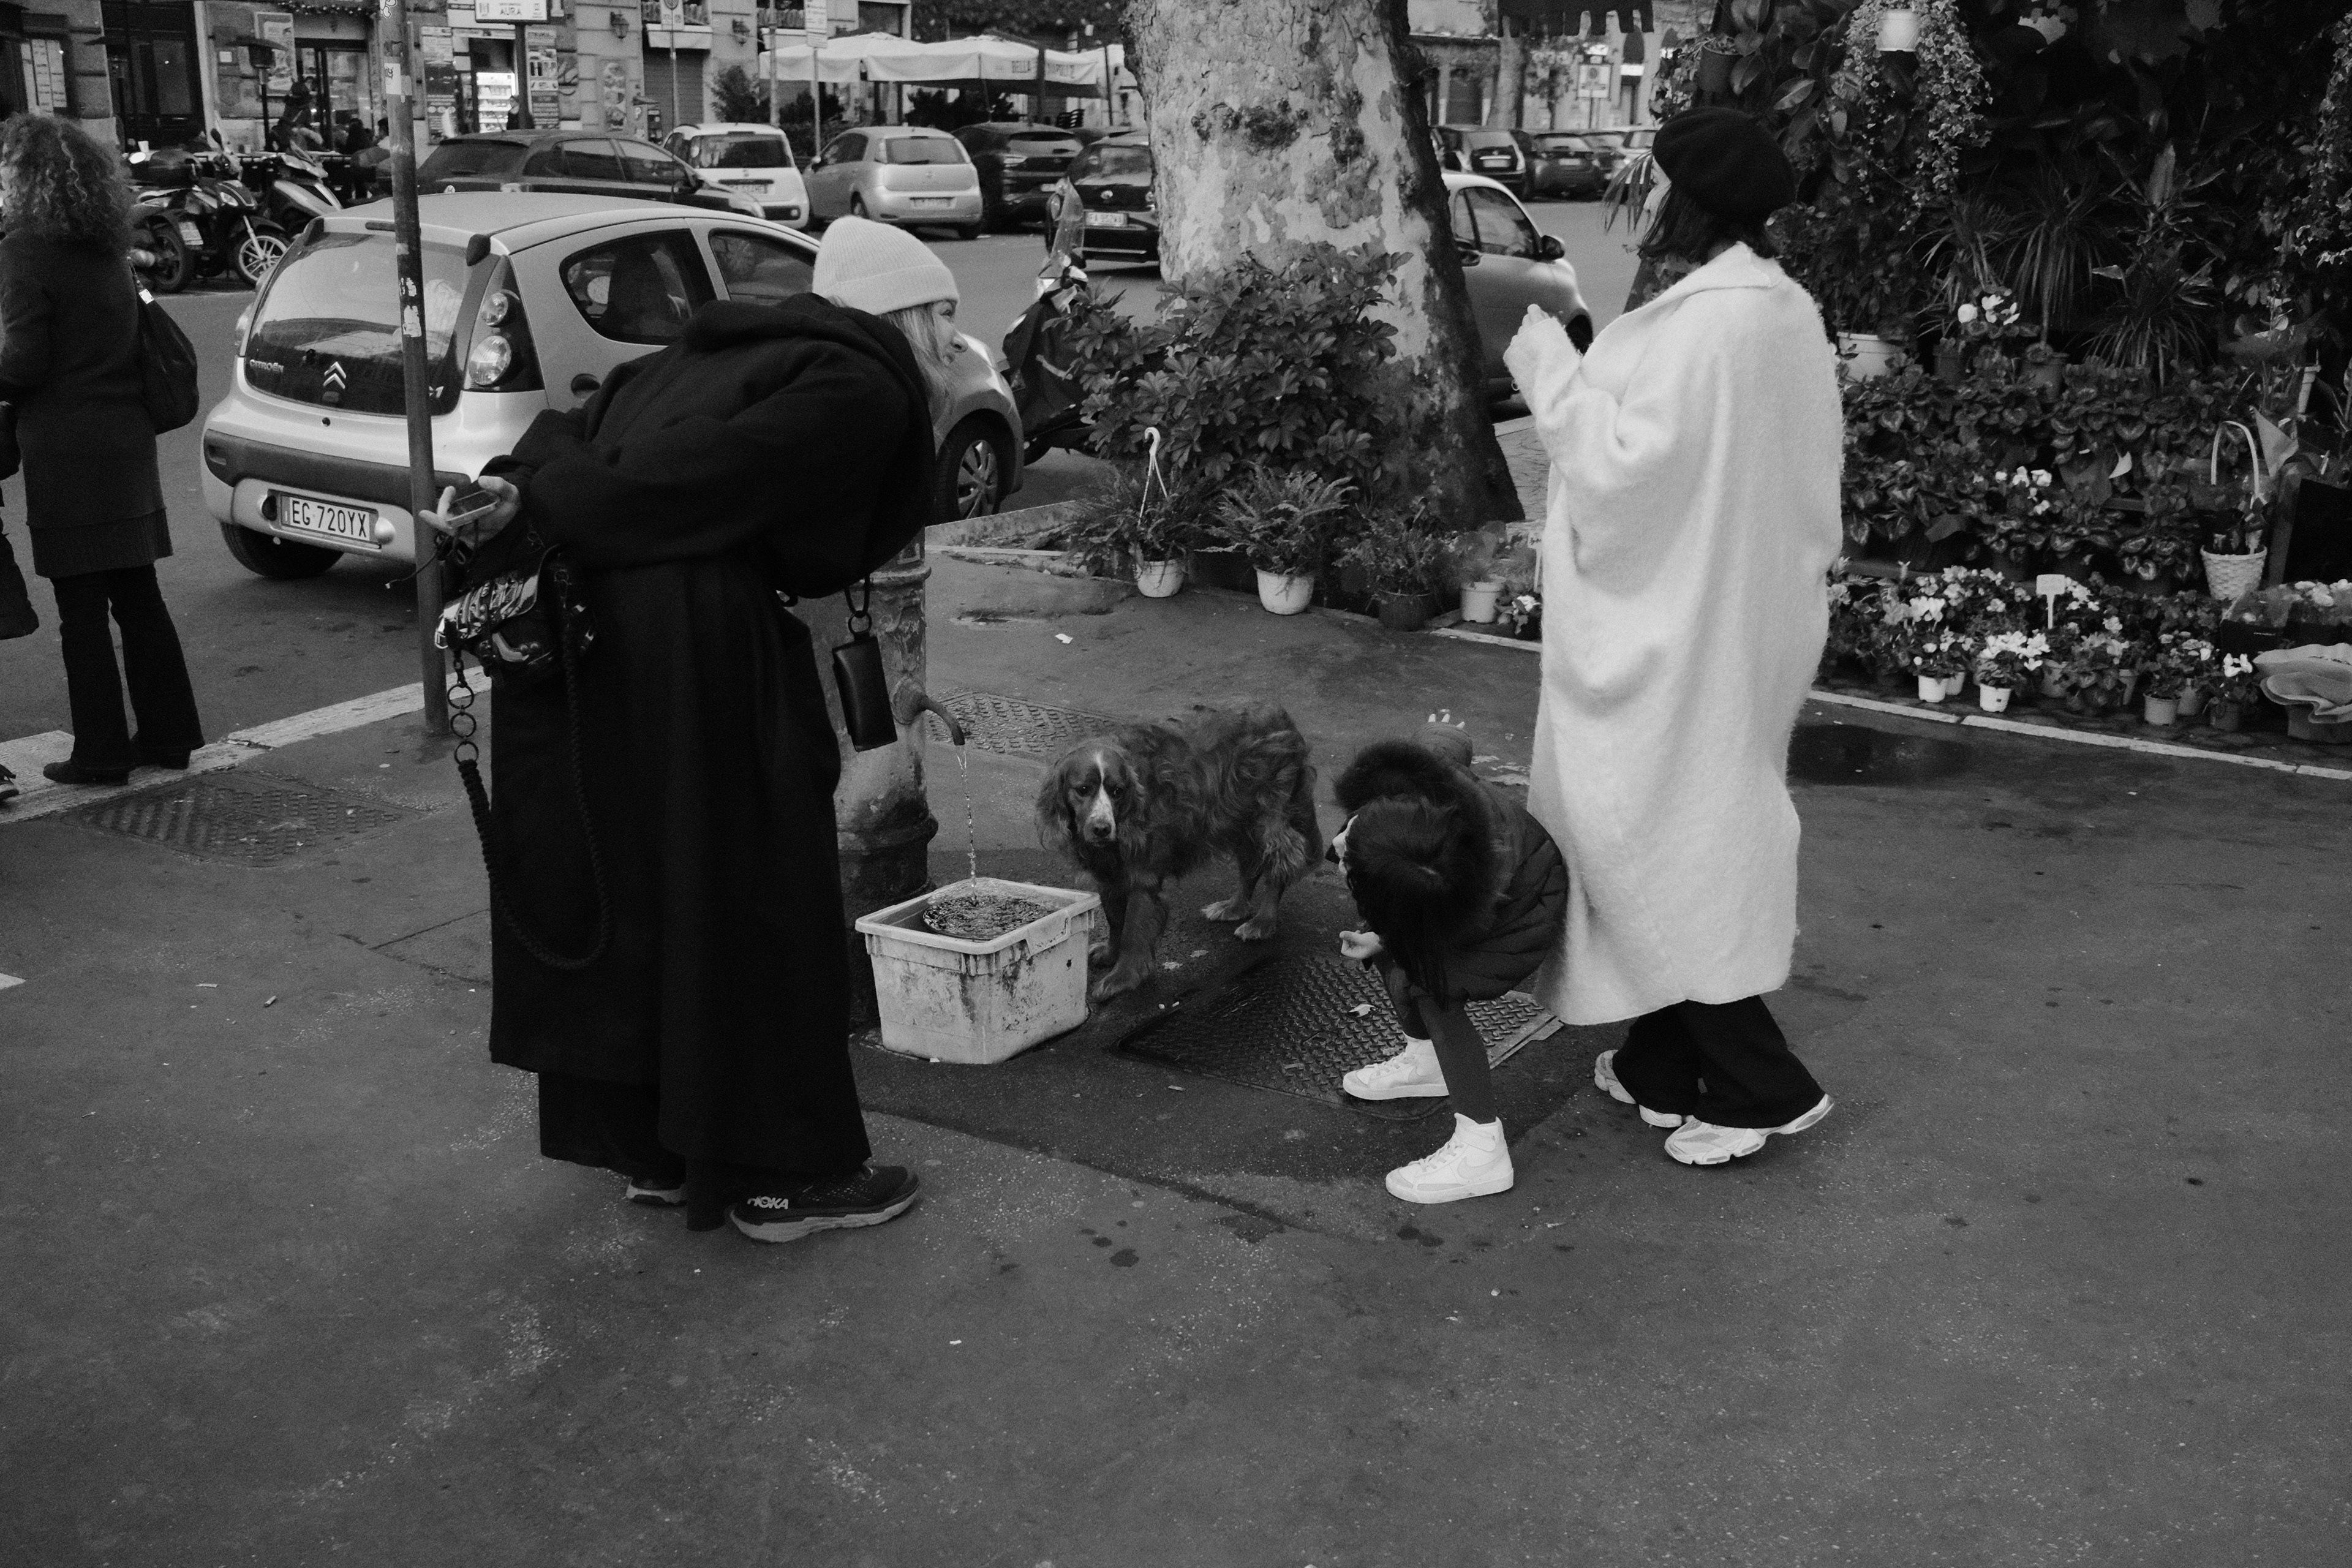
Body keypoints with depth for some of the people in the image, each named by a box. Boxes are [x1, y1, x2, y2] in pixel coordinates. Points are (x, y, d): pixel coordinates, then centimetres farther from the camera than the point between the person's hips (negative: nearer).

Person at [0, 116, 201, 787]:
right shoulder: (108, 249, 11)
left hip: (66, 450, -7)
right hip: (127, 437, 7)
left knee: (81, 609, 0)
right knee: (137, 594, 14)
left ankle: (101, 752, 5)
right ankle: (167, 733, 19)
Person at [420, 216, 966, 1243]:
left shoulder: (741, 350, 22)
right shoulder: (865, 391, -5)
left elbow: (584, 429, 12)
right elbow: (699, 475, -16)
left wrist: (522, 493, -3)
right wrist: (537, 513, -14)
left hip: (581, 627, 9)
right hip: (692, 651, -9)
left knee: (626, 883, 17)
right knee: (748, 900, 4)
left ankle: (653, 1148, 31)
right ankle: (777, 1175, 16)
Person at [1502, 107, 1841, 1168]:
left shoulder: (1698, 327, -22)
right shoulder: (1787, 313, 7)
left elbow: (1623, 466, -23)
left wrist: (1547, 361, -15)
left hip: (1673, 634, -10)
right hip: (1747, 621, 10)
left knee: (1655, 842, 0)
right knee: (1711, 835, 16)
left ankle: (1760, 1086, 5)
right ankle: (1667, 1069, 27)